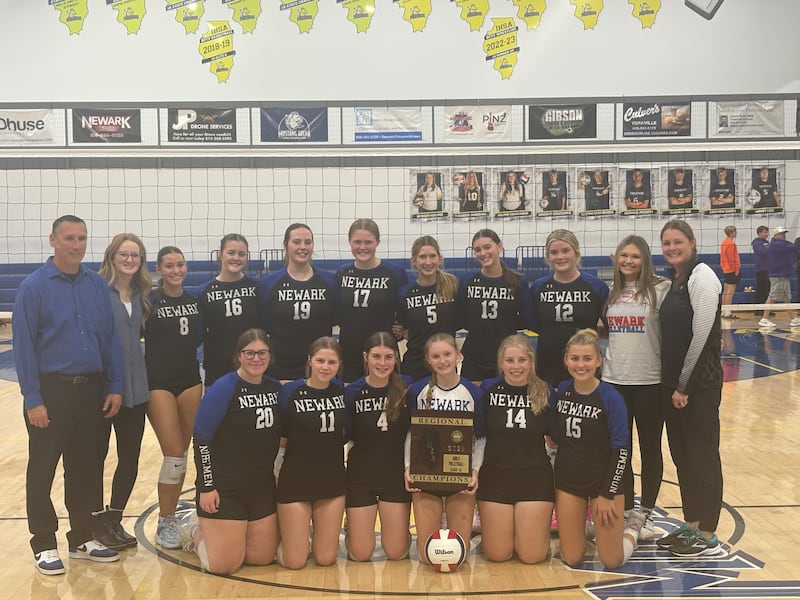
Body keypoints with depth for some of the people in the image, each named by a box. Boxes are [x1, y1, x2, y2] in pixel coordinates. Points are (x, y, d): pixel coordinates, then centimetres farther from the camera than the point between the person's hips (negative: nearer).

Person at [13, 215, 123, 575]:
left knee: (85, 468, 13)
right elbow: (23, 346, -9)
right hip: (51, 390, -4)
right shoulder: (34, 286, -7)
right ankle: (44, 545, 18)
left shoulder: (98, 285, 5)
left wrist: (114, 386, 3)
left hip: (91, 389, 4)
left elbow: (110, 339, 7)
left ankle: (82, 538, 26)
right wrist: (32, 400, -12)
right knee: (42, 471, 5)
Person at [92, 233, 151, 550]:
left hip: (134, 386, 6)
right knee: (96, 455, 8)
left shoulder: (142, 294, 10)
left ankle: (114, 519, 24)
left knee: (130, 458, 9)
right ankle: (97, 521, 21)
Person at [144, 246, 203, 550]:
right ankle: (164, 523, 8)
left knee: (182, 455, 9)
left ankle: (171, 516, 22)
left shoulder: (194, 299, 8)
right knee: (173, 456, -7)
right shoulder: (150, 300, -6)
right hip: (159, 383, -5)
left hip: (190, 381, 5)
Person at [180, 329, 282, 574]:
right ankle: (195, 528, 27)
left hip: (263, 487, 6)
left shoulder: (275, 388, 3)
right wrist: (207, 486, -16)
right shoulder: (223, 389, -14)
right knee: (224, 564, -3)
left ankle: (215, 530, 34)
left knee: (263, 557, 11)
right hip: (225, 489, -6)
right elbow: (201, 440, -14)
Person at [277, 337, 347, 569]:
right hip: (296, 481, -3)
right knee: (295, 561, 2)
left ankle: (311, 531, 36)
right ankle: (282, 535, 31)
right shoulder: (290, 392, -12)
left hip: (333, 480, 3)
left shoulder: (341, 390, -2)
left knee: (326, 558, 7)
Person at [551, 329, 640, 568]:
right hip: (568, 480, 3)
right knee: (571, 559, 7)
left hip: (604, 481, -3)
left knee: (612, 561, 2)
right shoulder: (560, 391, -5)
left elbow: (621, 450, -14)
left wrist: (607, 494, -14)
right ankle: (586, 522, 36)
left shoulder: (610, 397, -17)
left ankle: (631, 526, 32)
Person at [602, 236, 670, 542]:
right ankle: (626, 510, 24)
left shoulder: (660, 289, -7)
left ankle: (647, 513, 21)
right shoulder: (611, 292, 8)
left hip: (649, 382, -4)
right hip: (614, 380, 4)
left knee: (650, 448, 8)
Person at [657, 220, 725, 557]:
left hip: (698, 383, -9)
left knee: (703, 455, 0)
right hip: (673, 382, 9)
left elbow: (702, 334, -17)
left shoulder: (701, 276, -12)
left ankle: (708, 537, 10)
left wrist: (684, 385, -16)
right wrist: (671, 383, 11)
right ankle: (691, 526, 26)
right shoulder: (674, 281, 13)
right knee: (682, 455, 14)